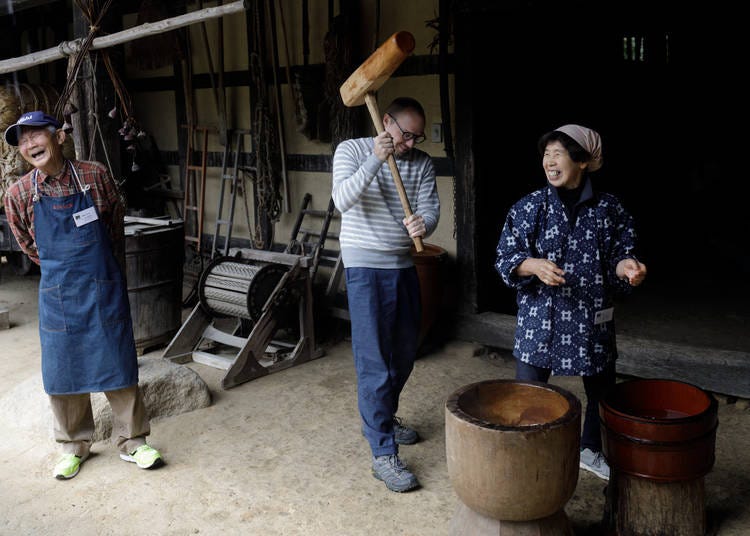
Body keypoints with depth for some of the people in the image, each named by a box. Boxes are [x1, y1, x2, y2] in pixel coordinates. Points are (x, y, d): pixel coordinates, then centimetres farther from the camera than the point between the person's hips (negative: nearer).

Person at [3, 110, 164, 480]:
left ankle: (132, 442, 20)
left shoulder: (95, 176, -5)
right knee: (64, 370, 8)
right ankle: (74, 446, 27)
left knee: (118, 365, 5)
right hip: (59, 295, 1)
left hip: (105, 289, -1)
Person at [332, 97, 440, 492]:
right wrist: (375, 160, -30)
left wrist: (424, 223, -28)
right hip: (366, 267, -6)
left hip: (404, 265, 6)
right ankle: (383, 454, 0)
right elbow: (342, 201, -21)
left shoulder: (421, 163, 5)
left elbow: (430, 207, -5)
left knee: (404, 354, 17)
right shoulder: (351, 150, -6)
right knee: (374, 362, -6)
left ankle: (381, 418, 40)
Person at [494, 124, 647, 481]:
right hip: (540, 317, -2)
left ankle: (591, 451, 44)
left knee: (603, 391, 18)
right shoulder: (529, 208, -4)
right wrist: (534, 266, -25)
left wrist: (626, 266, -21)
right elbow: (505, 258, -5)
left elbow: (618, 255, 3)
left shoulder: (609, 209, -1)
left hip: (592, 319, 2)